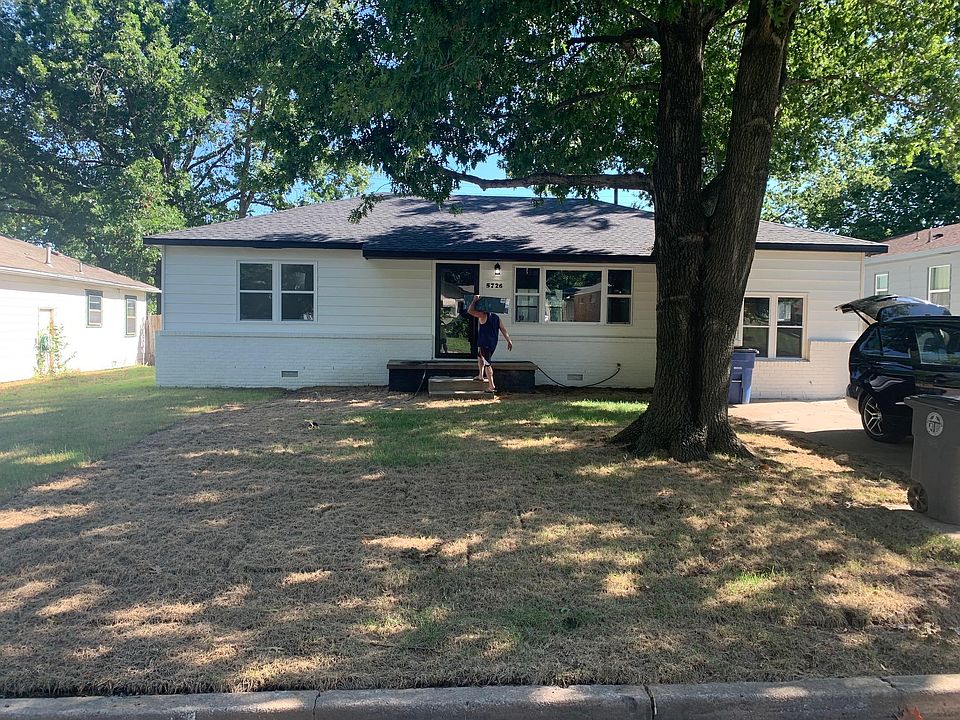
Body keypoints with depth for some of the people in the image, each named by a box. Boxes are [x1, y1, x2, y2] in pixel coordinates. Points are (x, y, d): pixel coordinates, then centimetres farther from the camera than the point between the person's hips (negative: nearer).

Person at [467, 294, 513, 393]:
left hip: (485, 344, -8)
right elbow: (503, 330, 7)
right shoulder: (496, 317, 10)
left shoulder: (483, 316, -10)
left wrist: (474, 300, -3)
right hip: (493, 344, 8)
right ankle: (481, 376, 33)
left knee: (487, 364, -6)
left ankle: (491, 386, -7)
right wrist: (509, 341, 9)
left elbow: (470, 311, -14)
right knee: (480, 355, 31)